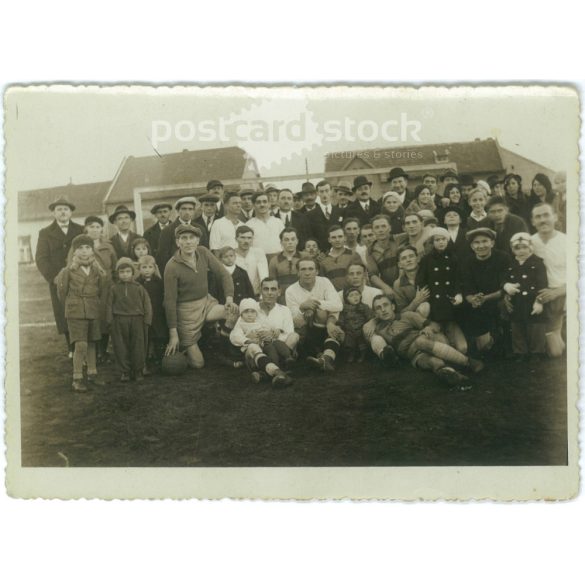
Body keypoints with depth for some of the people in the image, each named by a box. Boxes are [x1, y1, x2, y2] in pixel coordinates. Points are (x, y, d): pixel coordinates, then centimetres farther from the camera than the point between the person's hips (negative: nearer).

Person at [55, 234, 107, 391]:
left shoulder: (98, 270, 1)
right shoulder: (69, 270, -8)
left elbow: (102, 290, 13)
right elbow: (61, 290, 2)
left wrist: (96, 304, 13)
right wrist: (69, 305, 9)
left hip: (94, 312, 4)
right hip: (75, 313, -4)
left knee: (92, 343, 12)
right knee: (81, 345, -11)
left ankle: (92, 374, 25)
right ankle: (77, 379, -2)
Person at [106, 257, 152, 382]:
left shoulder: (139, 288, 4)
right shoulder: (114, 289, 6)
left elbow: (147, 305, 5)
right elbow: (109, 305, 6)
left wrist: (147, 321, -3)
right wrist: (110, 321, -3)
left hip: (137, 320, 0)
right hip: (119, 321, 0)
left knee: (138, 347, 2)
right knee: (121, 348, 3)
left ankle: (138, 371, 14)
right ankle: (124, 372, 13)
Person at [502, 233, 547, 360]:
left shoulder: (537, 262, -5)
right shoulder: (510, 265, 9)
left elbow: (543, 283, -10)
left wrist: (539, 301, -18)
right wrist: (506, 285, -10)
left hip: (533, 305, -5)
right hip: (516, 306, 5)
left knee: (536, 334, 3)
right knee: (518, 333, 13)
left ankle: (537, 355, 15)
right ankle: (520, 355, 25)